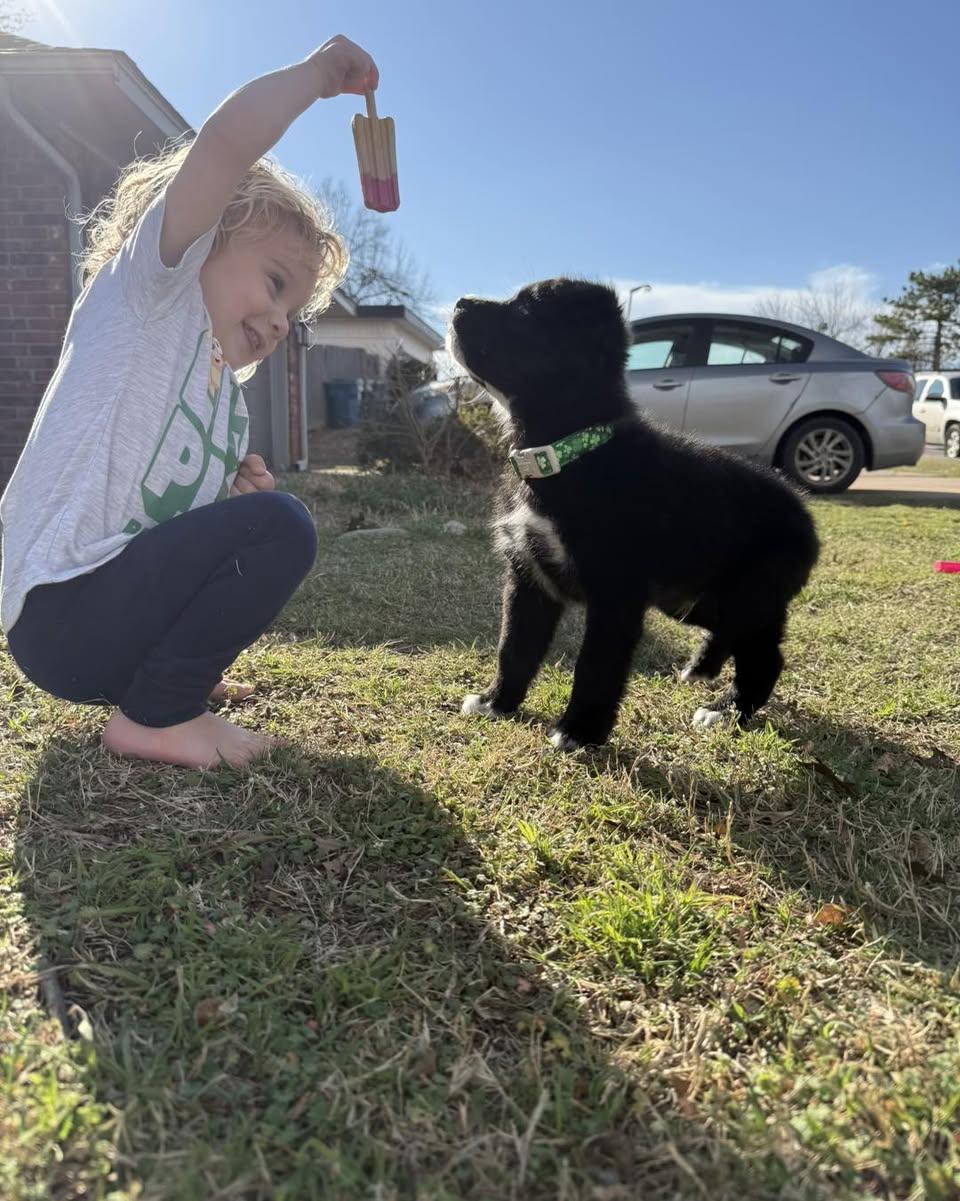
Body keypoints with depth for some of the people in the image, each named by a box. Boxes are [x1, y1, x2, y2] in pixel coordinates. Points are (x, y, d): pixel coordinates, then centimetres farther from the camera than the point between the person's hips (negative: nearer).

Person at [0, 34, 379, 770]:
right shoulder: (146, 289, -4)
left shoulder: (226, 393, 18)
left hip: (107, 610, 9)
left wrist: (239, 497, 0)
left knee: (259, 532, 21)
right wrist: (318, 75, -6)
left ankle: (160, 674, 14)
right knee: (281, 529, -20)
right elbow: (227, 144, -19)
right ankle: (154, 715, -9)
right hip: (62, 608, -9)